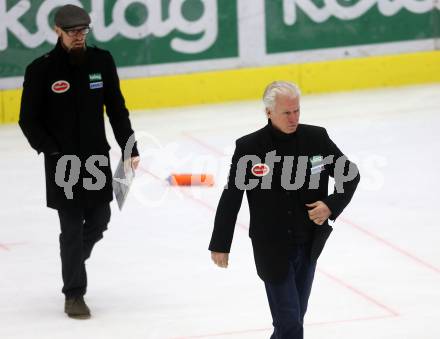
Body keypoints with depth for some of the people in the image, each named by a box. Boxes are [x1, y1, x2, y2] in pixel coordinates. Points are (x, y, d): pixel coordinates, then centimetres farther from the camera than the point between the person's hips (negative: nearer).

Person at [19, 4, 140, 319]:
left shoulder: (102, 61, 0)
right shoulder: (41, 69, -11)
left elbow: (116, 108, 7)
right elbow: (29, 120, -7)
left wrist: (129, 147, 3)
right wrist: (52, 152, -16)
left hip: (97, 157, 4)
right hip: (63, 162, -4)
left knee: (99, 220, 11)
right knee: (72, 227, -1)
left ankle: (73, 264, 39)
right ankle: (74, 294, 10)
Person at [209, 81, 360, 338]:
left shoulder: (316, 138, -5)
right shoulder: (249, 147, -12)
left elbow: (350, 174, 5)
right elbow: (231, 198, -4)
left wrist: (331, 205, -12)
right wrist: (220, 245, 1)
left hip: (309, 247, 4)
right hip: (272, 250, -4)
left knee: (295, 316, 16)